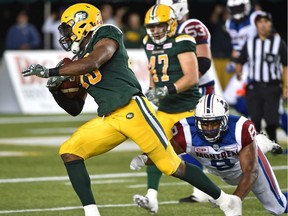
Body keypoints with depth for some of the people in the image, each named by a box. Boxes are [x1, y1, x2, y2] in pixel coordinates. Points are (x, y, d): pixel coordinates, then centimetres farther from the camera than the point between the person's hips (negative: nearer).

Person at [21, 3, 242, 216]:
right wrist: (56, 89, 6)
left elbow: (92, 63, -21)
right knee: (69, 152, -7)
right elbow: (75, 109, 24)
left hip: (132, 110, -8)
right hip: (108, 119, 8)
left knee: (171, 165, -5)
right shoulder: (79, 61, 22)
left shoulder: (106, 36, 0)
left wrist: (50, 72, -17)